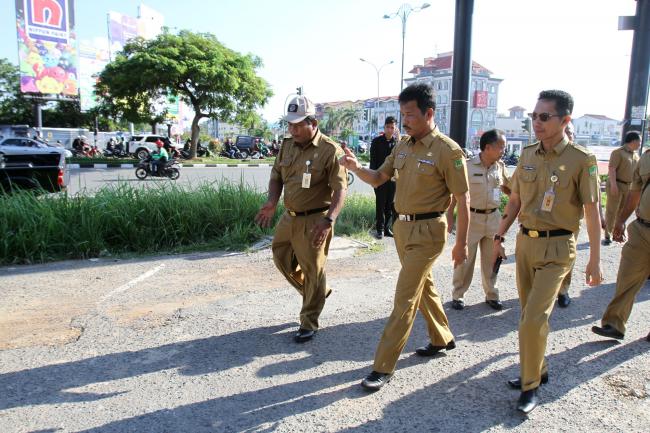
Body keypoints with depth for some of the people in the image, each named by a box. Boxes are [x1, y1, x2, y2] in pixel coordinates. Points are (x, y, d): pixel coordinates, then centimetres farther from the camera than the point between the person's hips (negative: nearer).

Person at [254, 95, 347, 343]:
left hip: (314, 221, -7)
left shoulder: (330, 150, -16)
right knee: (281, 257, 20)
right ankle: (318, 292, 41)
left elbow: (340, 189, -19)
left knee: (312, 271, 3)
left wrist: (328, 220, -31)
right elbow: (277, 176, 12)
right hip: (290, 216, 8)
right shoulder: (287, 146, 5)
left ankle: (309, 323, 21)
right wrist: (272, 203, -6)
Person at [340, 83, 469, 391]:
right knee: (424, 286, 22)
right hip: (401, 227, 8)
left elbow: (462, 200, -11)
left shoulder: (447, 150, -15)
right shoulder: (403, 146, 6)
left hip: (427, 231, -8)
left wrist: (461, 243, -9)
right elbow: (378, 178, 9)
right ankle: (442, 338, 43)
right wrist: (356, 168, -12)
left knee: (405, 299, -5)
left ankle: (383, 368, 3)